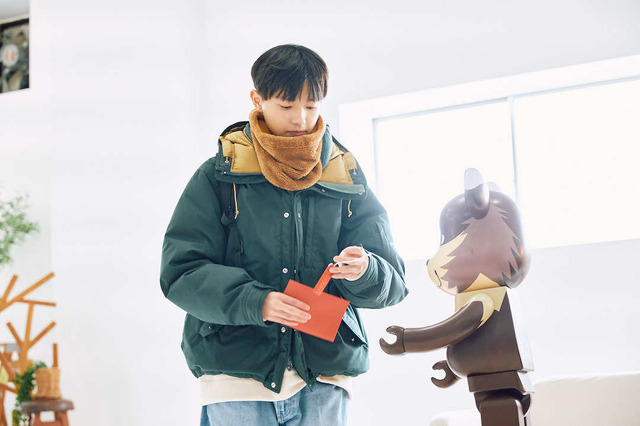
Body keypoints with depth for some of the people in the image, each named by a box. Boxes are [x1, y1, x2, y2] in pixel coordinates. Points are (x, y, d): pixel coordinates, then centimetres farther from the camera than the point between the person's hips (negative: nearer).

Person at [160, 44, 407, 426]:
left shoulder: (346, 179, 9)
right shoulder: (220, 175, 3)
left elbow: (393, 283, 7)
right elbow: (182, 272, -5)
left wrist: (365, 271, -17)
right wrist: (254, 302, -20)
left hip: (324, 380, 2)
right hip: (237, 374, -2)